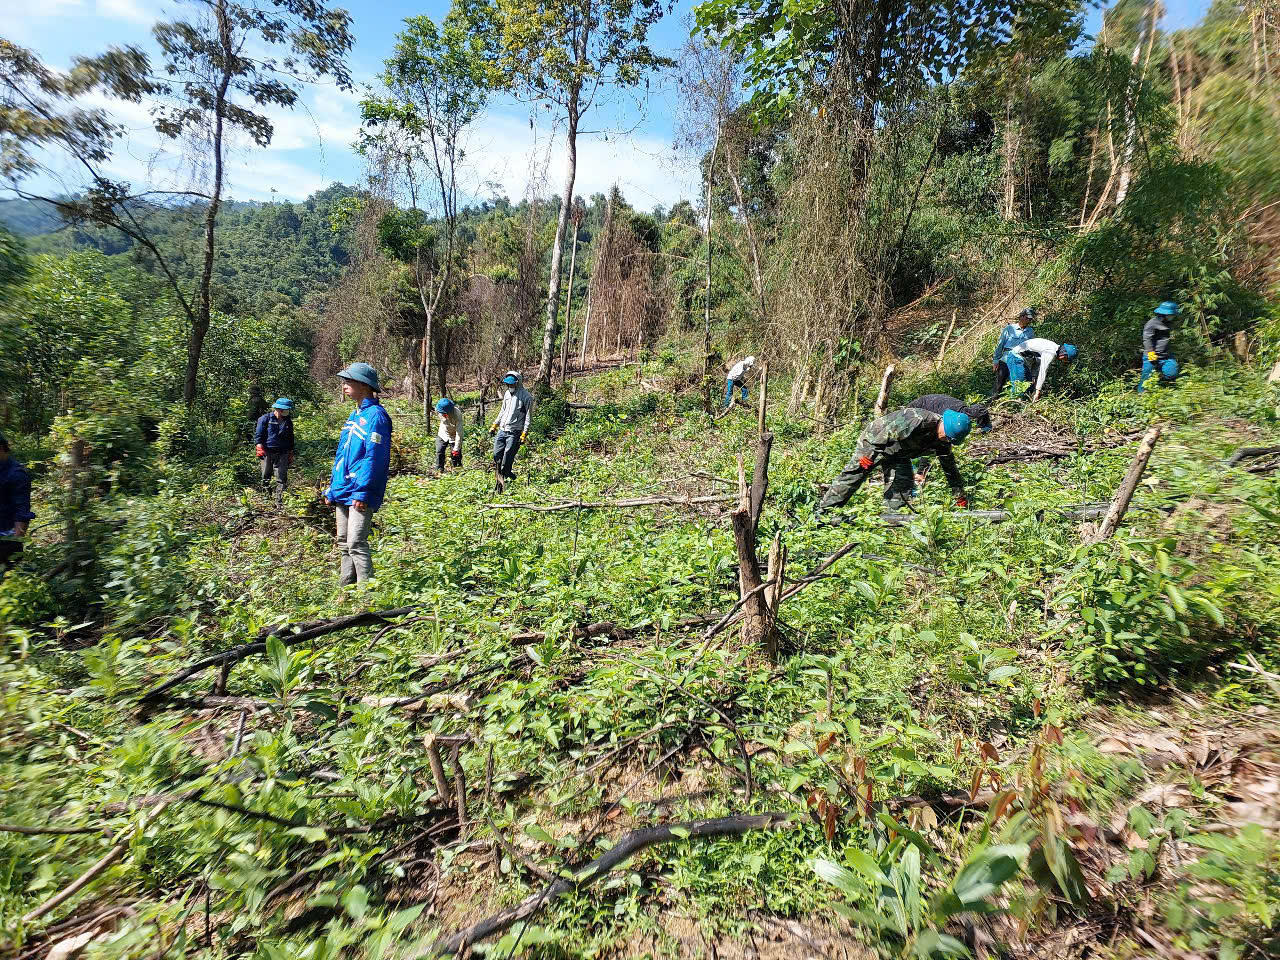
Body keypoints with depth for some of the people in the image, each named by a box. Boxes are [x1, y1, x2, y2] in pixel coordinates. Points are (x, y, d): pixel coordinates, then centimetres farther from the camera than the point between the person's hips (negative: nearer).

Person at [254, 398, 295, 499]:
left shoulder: (288, 422, 11)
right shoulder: (266, 418, 0)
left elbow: (291, 438, 19)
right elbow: (258, 434, 0)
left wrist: (291, 453, 17)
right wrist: (259, 446, -11)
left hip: (282, 453, 2)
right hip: (267, 452, -2)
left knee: (282, 477, -3)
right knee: (266, 476, 8)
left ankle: (279, 497, 2)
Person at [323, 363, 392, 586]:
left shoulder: (375, 415, -11)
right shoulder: (354, 415, 17)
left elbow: (374, 457, -18)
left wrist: (362, 492, -22)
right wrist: (332, 489, 18)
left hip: (360, 494, -9)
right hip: (343, 491, 9)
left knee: (356, 544, -11)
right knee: (343, 543, 15)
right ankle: (346, 589, 25)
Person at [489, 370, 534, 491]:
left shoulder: (526, 397, -8)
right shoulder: (507, 393, 13)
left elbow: (528, 417, -9)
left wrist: (524, 434, -14)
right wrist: (494, 425, 20)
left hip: (514, 433, -7)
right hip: (501, 430, 7)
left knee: (507, 458, -8)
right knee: (497, 456, 5)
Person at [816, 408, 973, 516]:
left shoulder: (943, 442, -9)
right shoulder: (918, 419, -36)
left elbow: (951, 468, 3)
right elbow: (886, 434, -33)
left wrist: (961, 498, 7)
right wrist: (869, 455, -30)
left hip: (898, 455, 7)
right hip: (873, 442, -7)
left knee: (903, 487, -5)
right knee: (852, 477, -10)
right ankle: (821, 513, -5)